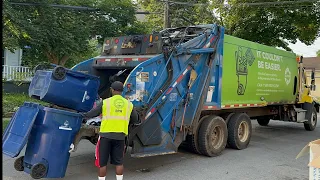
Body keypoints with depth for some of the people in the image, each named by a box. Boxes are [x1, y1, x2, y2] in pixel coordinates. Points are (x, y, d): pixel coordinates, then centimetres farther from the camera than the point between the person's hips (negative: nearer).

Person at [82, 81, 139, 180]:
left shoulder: (105, 102, -3)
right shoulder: (129, 104, 6)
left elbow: (91, 114, 4)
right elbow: (135, 120, 15)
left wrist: (83, 115, 25)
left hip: (106, 135, -2)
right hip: (120, 136, 3)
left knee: (102, 163, 7)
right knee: (119, 162, 12)